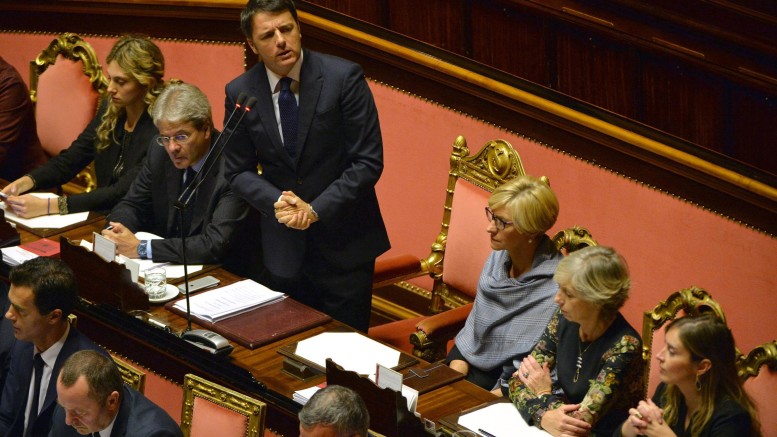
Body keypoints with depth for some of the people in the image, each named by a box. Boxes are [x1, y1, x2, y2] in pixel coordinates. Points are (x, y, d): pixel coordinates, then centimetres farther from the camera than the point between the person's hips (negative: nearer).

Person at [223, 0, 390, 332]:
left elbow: (368, 162, -11)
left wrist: (316, 210, -18)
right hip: (283, 249, 2)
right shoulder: (240, 93, -2)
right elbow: (239, 172, 5)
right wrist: (277, 202, -15)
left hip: (343, 242, -2)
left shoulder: (343, 77, -11)